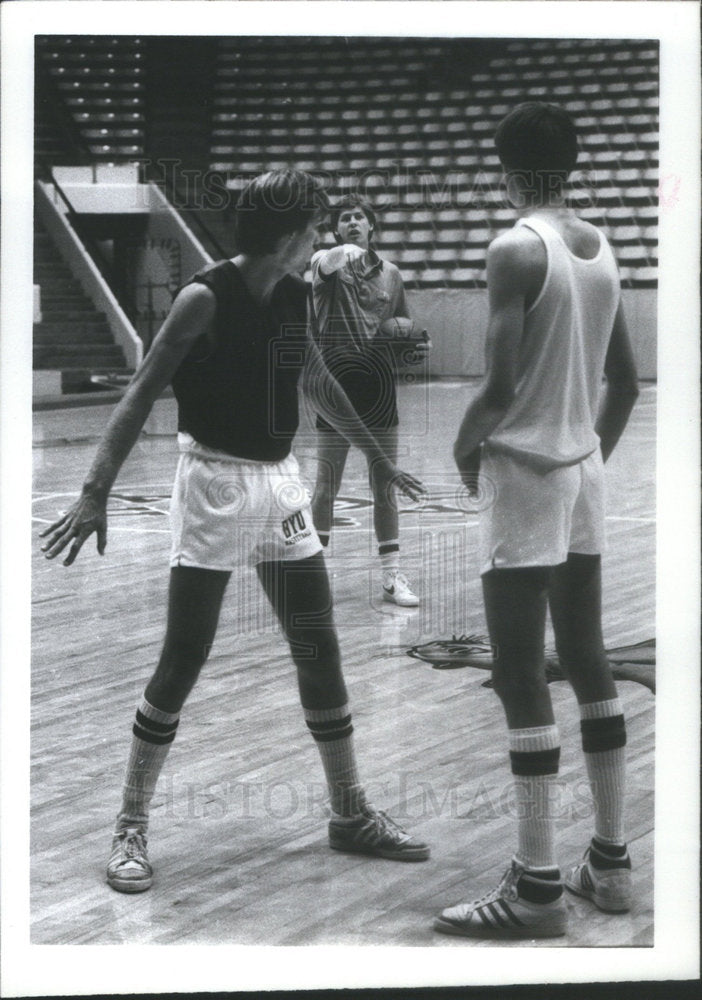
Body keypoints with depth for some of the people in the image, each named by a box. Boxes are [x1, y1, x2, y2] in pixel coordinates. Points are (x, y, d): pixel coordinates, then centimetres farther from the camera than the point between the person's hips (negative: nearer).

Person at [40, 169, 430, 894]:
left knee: (320, 652, 8)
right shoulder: (206, 297, -14)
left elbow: (317, 382, 23)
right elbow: (141, 393, -17)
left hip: (280, 483, 7)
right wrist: (96, 492, -27)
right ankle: (130, 827, 7)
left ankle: (350, 813, 20)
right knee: (182, 662, -5)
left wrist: (379, 460, 30)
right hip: (215, 485, -7)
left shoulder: (293, 296, 7)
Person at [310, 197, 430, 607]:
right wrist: (345, 252, -48)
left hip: (379, 388, 2)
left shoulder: (390, 273, 11)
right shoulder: (327, 262, 1)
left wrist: (416, 347, -1)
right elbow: (328, 265, -25)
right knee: (326, 487, 5)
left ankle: (392, 574, 10)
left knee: (384, 488, 4)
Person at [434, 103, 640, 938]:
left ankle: (536, 886, -3)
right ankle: (610, 862, 21)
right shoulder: (601, 249, 9)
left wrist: (466, 446, -4)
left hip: (527, 472, -8)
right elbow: (625, 382, 13)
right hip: (585, 469, 8)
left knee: (519, 675, -5)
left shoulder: (517, 249, -15)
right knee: (587, 661, 14)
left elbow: (503, 383, -21)